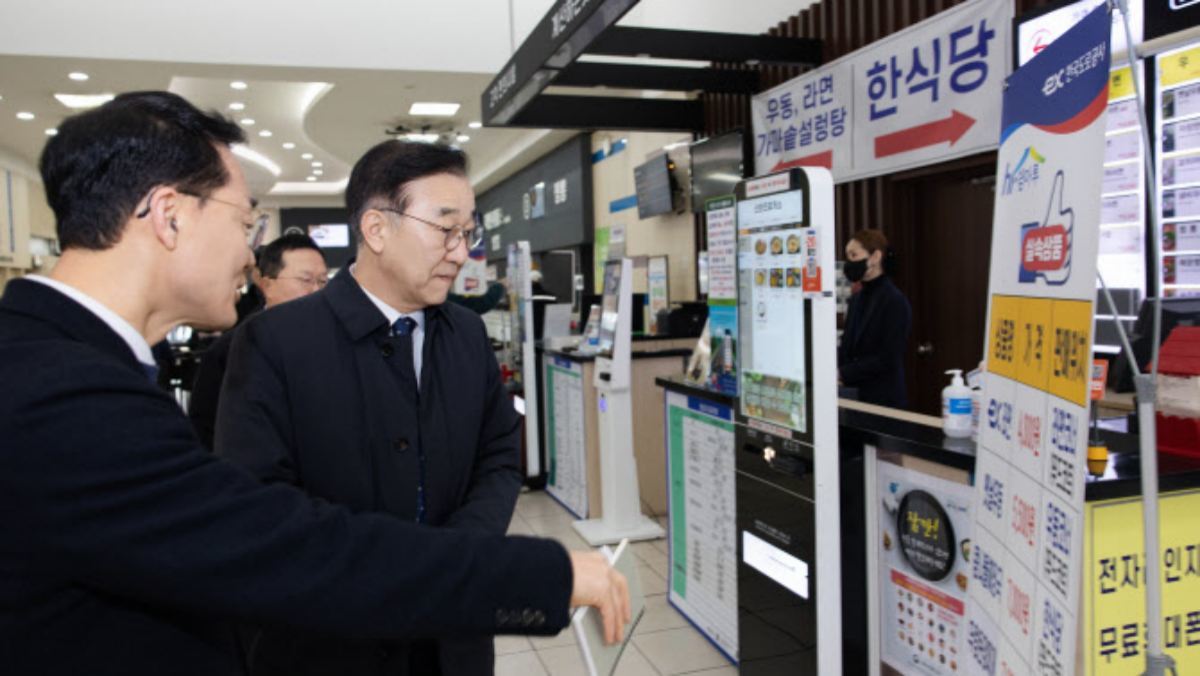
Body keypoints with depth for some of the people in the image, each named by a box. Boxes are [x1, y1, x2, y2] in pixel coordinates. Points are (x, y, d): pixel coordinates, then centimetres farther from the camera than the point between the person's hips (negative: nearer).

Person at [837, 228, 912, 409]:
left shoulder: (894, 301, -11)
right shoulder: (856, 299, 11)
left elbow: (888, 359, -16)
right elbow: (847, 348, 10)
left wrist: (842, 373, -19)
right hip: (858, 395, 7)